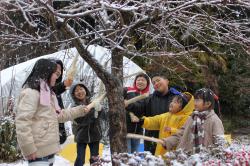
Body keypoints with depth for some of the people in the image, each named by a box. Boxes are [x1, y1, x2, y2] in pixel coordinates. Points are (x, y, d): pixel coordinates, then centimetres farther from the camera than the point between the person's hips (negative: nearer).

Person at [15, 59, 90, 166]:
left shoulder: (47, 93, 19)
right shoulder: (30, 92, -13)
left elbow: (58, 115, 27)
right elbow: (22, 122, -20)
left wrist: (79, 111, 27)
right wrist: (29, 149, -23)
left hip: (49, 150, 10)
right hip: (38, 152, -10)